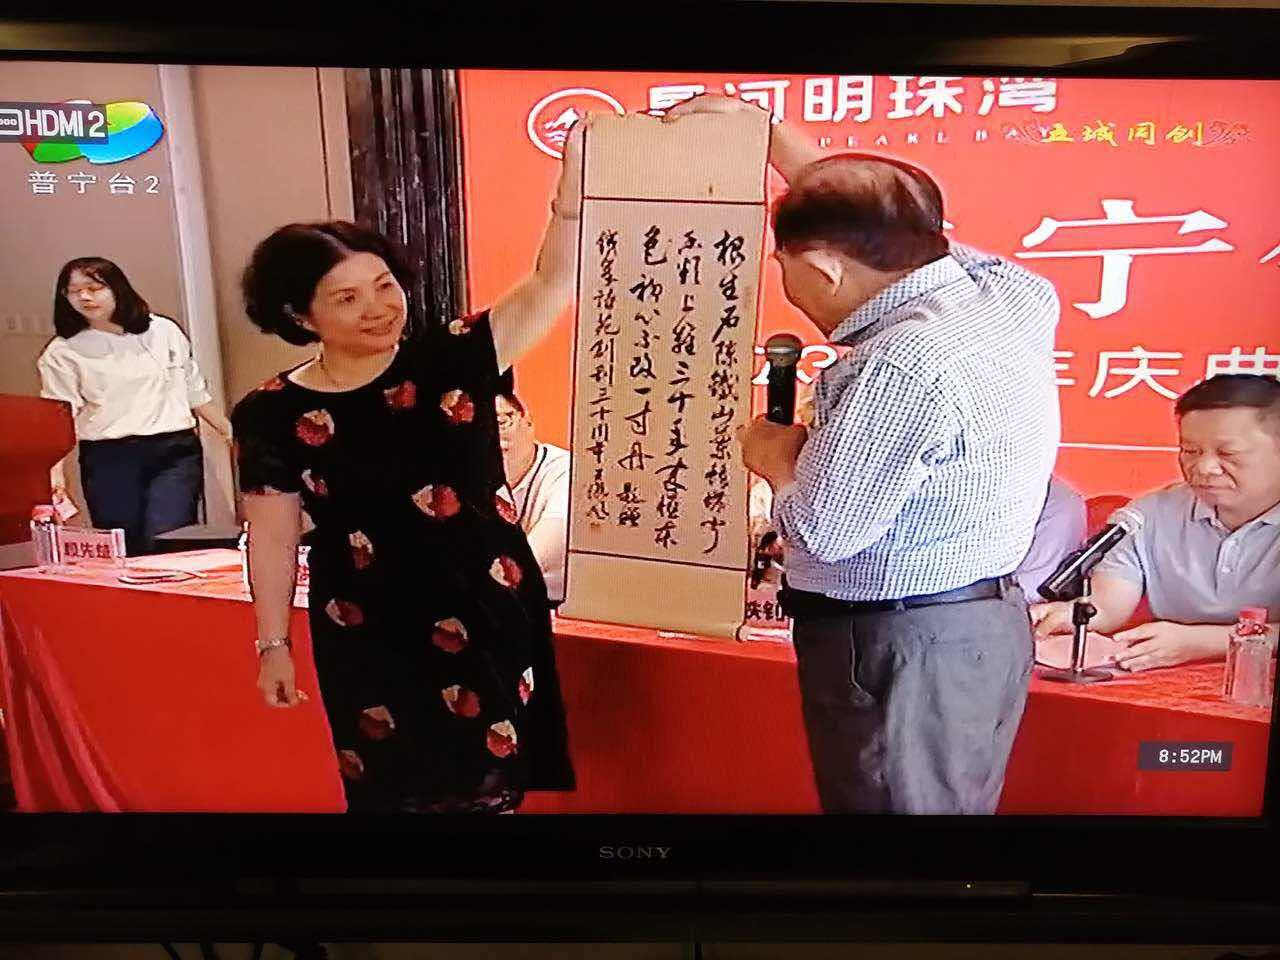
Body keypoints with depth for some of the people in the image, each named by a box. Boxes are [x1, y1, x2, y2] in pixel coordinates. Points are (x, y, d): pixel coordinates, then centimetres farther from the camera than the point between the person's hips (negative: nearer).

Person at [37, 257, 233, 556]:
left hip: (175, 452, 0)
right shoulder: (61, 352, 5)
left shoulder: (164, 331, 10)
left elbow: (195, 392, 17)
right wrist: (56, 472, -14)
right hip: (108, 460, 0)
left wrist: (232, 433, 15)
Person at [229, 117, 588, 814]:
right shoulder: (273, 415, -7)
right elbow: (272, 537, 1)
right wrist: (273, 644, 4)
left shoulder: (454, 359, -7)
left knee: (493, 780, 16)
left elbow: (551, 286, -15)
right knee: (394, 785, 17)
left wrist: (572, 180, -28)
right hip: (367, 635, 0)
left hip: (489, 615, 1)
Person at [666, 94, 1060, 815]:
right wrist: (762, 129, 21)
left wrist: (777, 458, -3)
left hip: (903, 647, -9)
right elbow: (866, 219, 16)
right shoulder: (1003, 285, 1)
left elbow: (825, 530, -23)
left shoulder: (906, 364, -28)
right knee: (956, 803, 21)